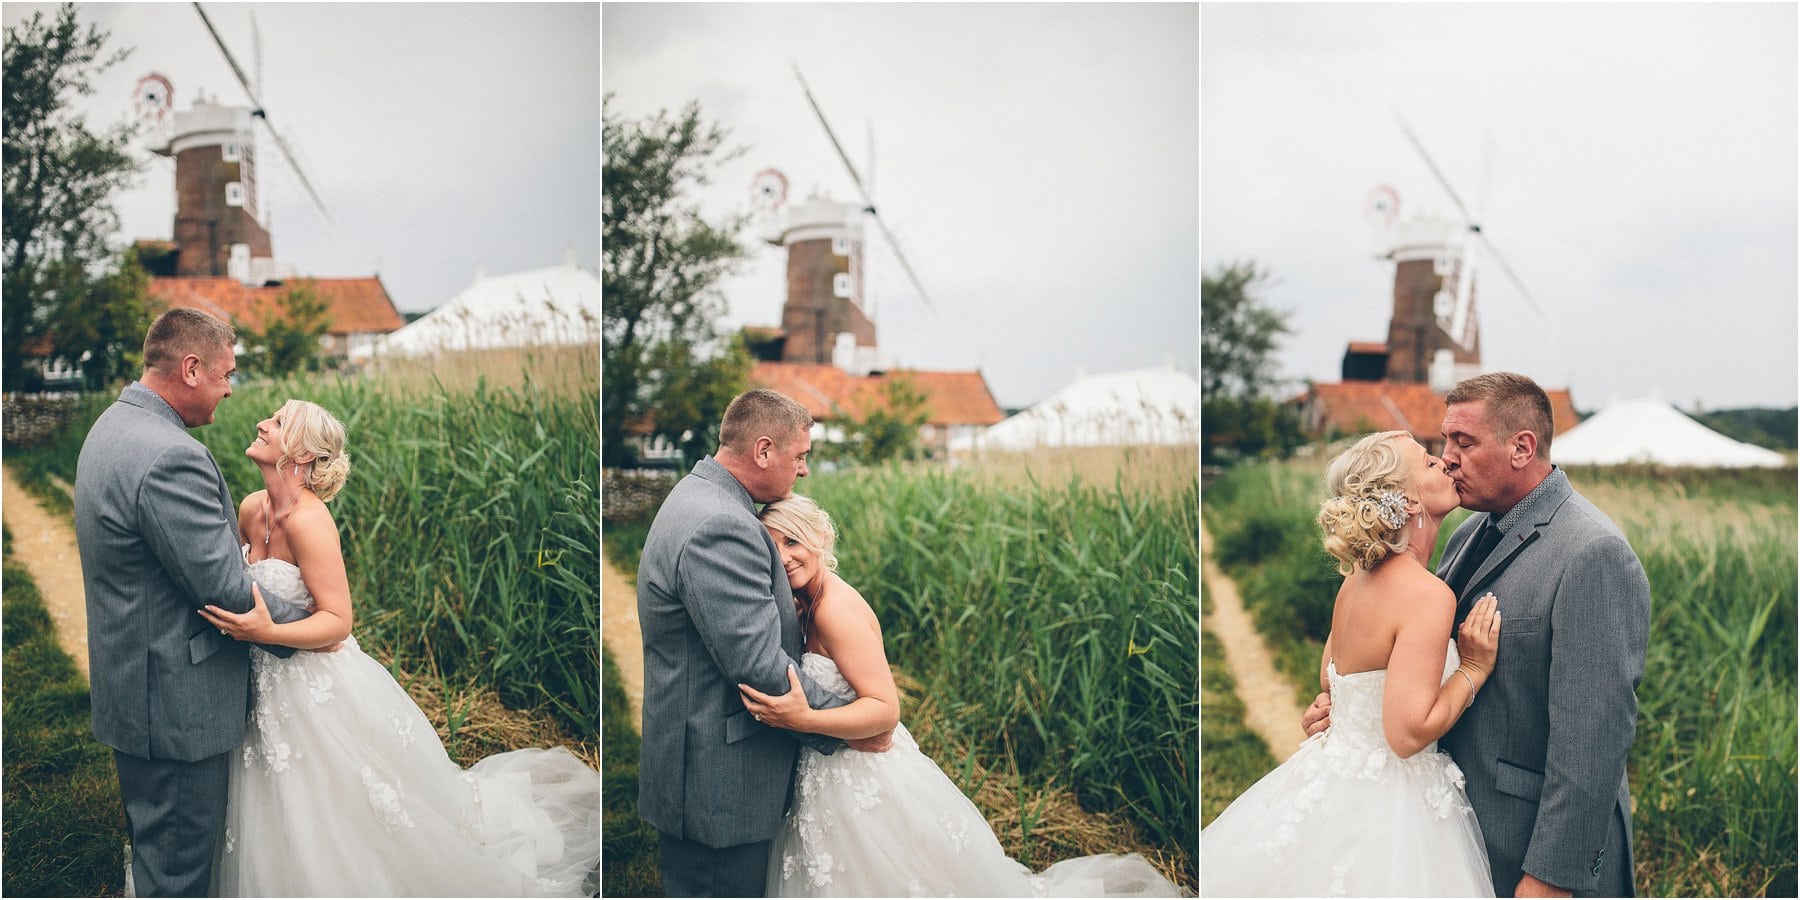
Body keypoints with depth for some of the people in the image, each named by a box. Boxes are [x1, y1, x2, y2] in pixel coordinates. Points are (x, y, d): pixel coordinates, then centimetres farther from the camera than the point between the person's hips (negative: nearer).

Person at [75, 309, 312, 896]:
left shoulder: (113, 427, 7)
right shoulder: (171, 457, -27)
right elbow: (225, 591, -23)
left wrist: (248, 588, 8)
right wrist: (305, 630, -8)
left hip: (127, 681, 11)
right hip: (173, 702, -11)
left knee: (154, 843, 26)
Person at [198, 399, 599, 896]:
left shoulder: (308, 519, -24)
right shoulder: (251, 509, 0)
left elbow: (338, 620, -23)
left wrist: (266, 632, -35)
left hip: (322, 698, -8)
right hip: (274, 690, 8)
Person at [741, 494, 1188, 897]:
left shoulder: (837, 608, -21)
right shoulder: (807, 605, 6)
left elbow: (886, 710, -26)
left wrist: (803, 719, -35)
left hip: (866, 790, -9)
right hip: (836, 779, 9)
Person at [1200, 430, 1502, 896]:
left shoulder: (1359, 575, 2)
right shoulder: (1428, 594, -22)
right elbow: (1409, 731, -27)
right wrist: (1473, 669, -14)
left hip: (1330, 777, 8)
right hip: (1383, 804, -8)